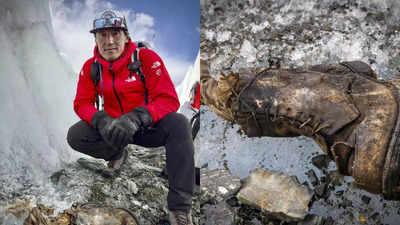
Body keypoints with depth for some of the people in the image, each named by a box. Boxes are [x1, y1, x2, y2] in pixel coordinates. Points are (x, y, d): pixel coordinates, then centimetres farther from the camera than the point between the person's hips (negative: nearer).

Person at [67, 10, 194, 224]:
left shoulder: (146, 58, -14)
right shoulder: (91, 67, -2)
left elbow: (168, 99, -20)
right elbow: (82, 103, -2)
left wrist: (136, 118, -39)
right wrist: (101, 121, -28)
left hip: (148, 127, -3)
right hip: (113, 127, 3)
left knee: (179, 124, -34)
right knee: (75, 135, -21)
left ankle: (179, 207, -33)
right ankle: (117, 154, 11)